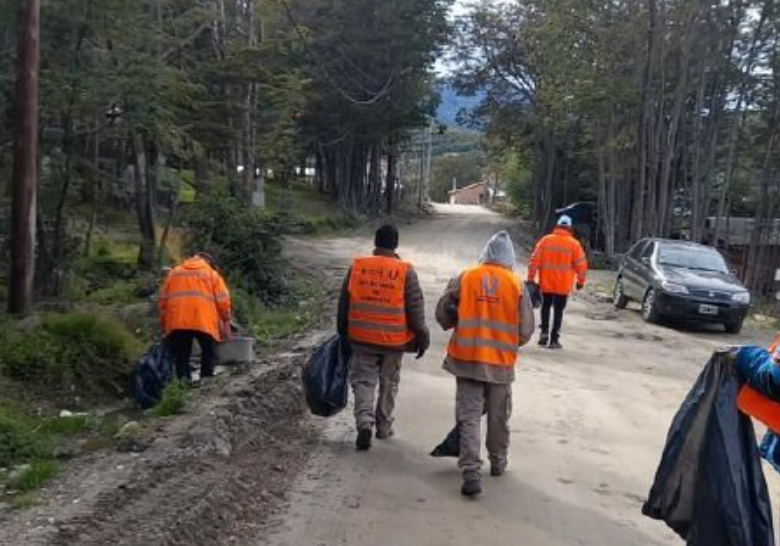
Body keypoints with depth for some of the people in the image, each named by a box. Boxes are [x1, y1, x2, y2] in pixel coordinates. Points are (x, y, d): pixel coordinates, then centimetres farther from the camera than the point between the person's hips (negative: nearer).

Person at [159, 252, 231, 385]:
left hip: (177, 322, 2)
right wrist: (226, 321, 13)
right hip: (204, 321, -2)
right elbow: (223, 300, 4)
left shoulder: (174, 273, 21)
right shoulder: (213, 274, 14)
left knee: (181, 354, 9)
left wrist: (164, 324, 21)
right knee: (209, 351, 11)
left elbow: (163, 299, 16)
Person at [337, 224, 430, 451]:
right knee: (389, 383, 16)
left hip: (361, 338, 1)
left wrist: (344, 333, 19)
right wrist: (421, 338, 5)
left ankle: (365, 422, -13)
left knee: (363, 381, 7)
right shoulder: (405, 271, -8)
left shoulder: (357, 266, -2)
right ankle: (384, 426, 25)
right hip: (394, 340, 0)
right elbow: (415, 309, -6)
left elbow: (344, 304, 6)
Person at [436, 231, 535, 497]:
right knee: (498, 416, 18)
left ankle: (471, 472, -9)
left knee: (469, 416, 1)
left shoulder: (465, 278, -4)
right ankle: (498, 462, 35)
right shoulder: (516, 284, -5)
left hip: (467, 357, -1)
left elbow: (443, 314, 0)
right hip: (501, 360, 1)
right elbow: (526, 329, -1)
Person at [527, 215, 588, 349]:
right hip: (563, 285, -1)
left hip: (546, 283, 1)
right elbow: (581, 264, -5)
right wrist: (580, 281, 7)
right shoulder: (574, 243, -5)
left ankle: (544, 331, 8)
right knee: (558, 310, 7)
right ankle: (554, 339, 6)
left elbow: (534, 260, -3)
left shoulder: (545, 240, -1)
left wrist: (531, 278, 3)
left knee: (546, 306, 21)